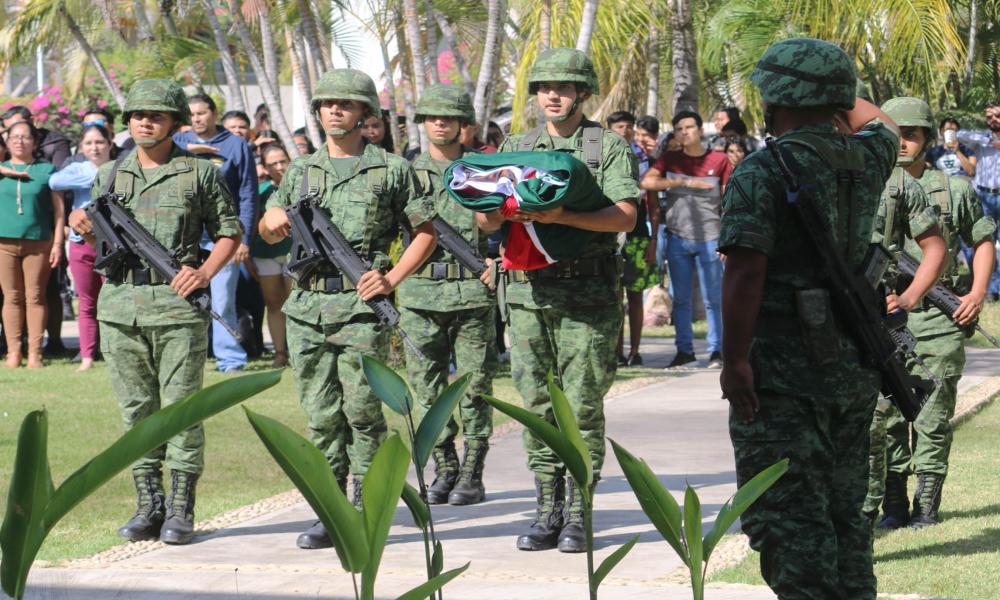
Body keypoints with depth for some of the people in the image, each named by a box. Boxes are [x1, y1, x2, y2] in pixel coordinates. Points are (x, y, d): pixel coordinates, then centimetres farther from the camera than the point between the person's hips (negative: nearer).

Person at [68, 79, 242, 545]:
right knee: (137, 410, 7)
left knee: (181, 408, -3)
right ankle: (148, 505, 13)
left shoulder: (200, 173, 3)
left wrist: (206, 271, -9)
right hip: (119, 304, 4)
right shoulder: (110, 175, 14)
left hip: (177, 305, -4)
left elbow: (229, 231, 6)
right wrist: (85, 228, 0)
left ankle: (180, 510, 3)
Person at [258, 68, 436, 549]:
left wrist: (392, 278, -8)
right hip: (308, 307, 4)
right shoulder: (301, 171, 16)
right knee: (321, 415, 5)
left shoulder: (390, 169, 4)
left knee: (361, 411, -5)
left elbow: (426, 231, 5)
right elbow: (269, 234, 24)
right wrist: (273, 220, 1)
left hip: (360, 307, -4)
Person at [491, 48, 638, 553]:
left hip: (587, 297, -4)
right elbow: (489, 220, 11)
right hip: (528, 292, 4)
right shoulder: (516, 148, 16)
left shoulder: (609, 147, 2)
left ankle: (577, 514, 3)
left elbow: (625, 216, -11)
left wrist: (562, 216, -24)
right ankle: (547, 511, 11)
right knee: (537, 407, 5)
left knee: (582, 408, -3)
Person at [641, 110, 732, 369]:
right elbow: (646, 182, -8)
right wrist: (685, 182, -12)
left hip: (709, 239, -2)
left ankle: (716, 350, 8)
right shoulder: (670, 159, 7)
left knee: (712, 299, 1)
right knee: (680, 299, 6)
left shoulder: (719, 160, 3)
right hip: (678, 238, 2)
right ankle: (684, 349, 13)